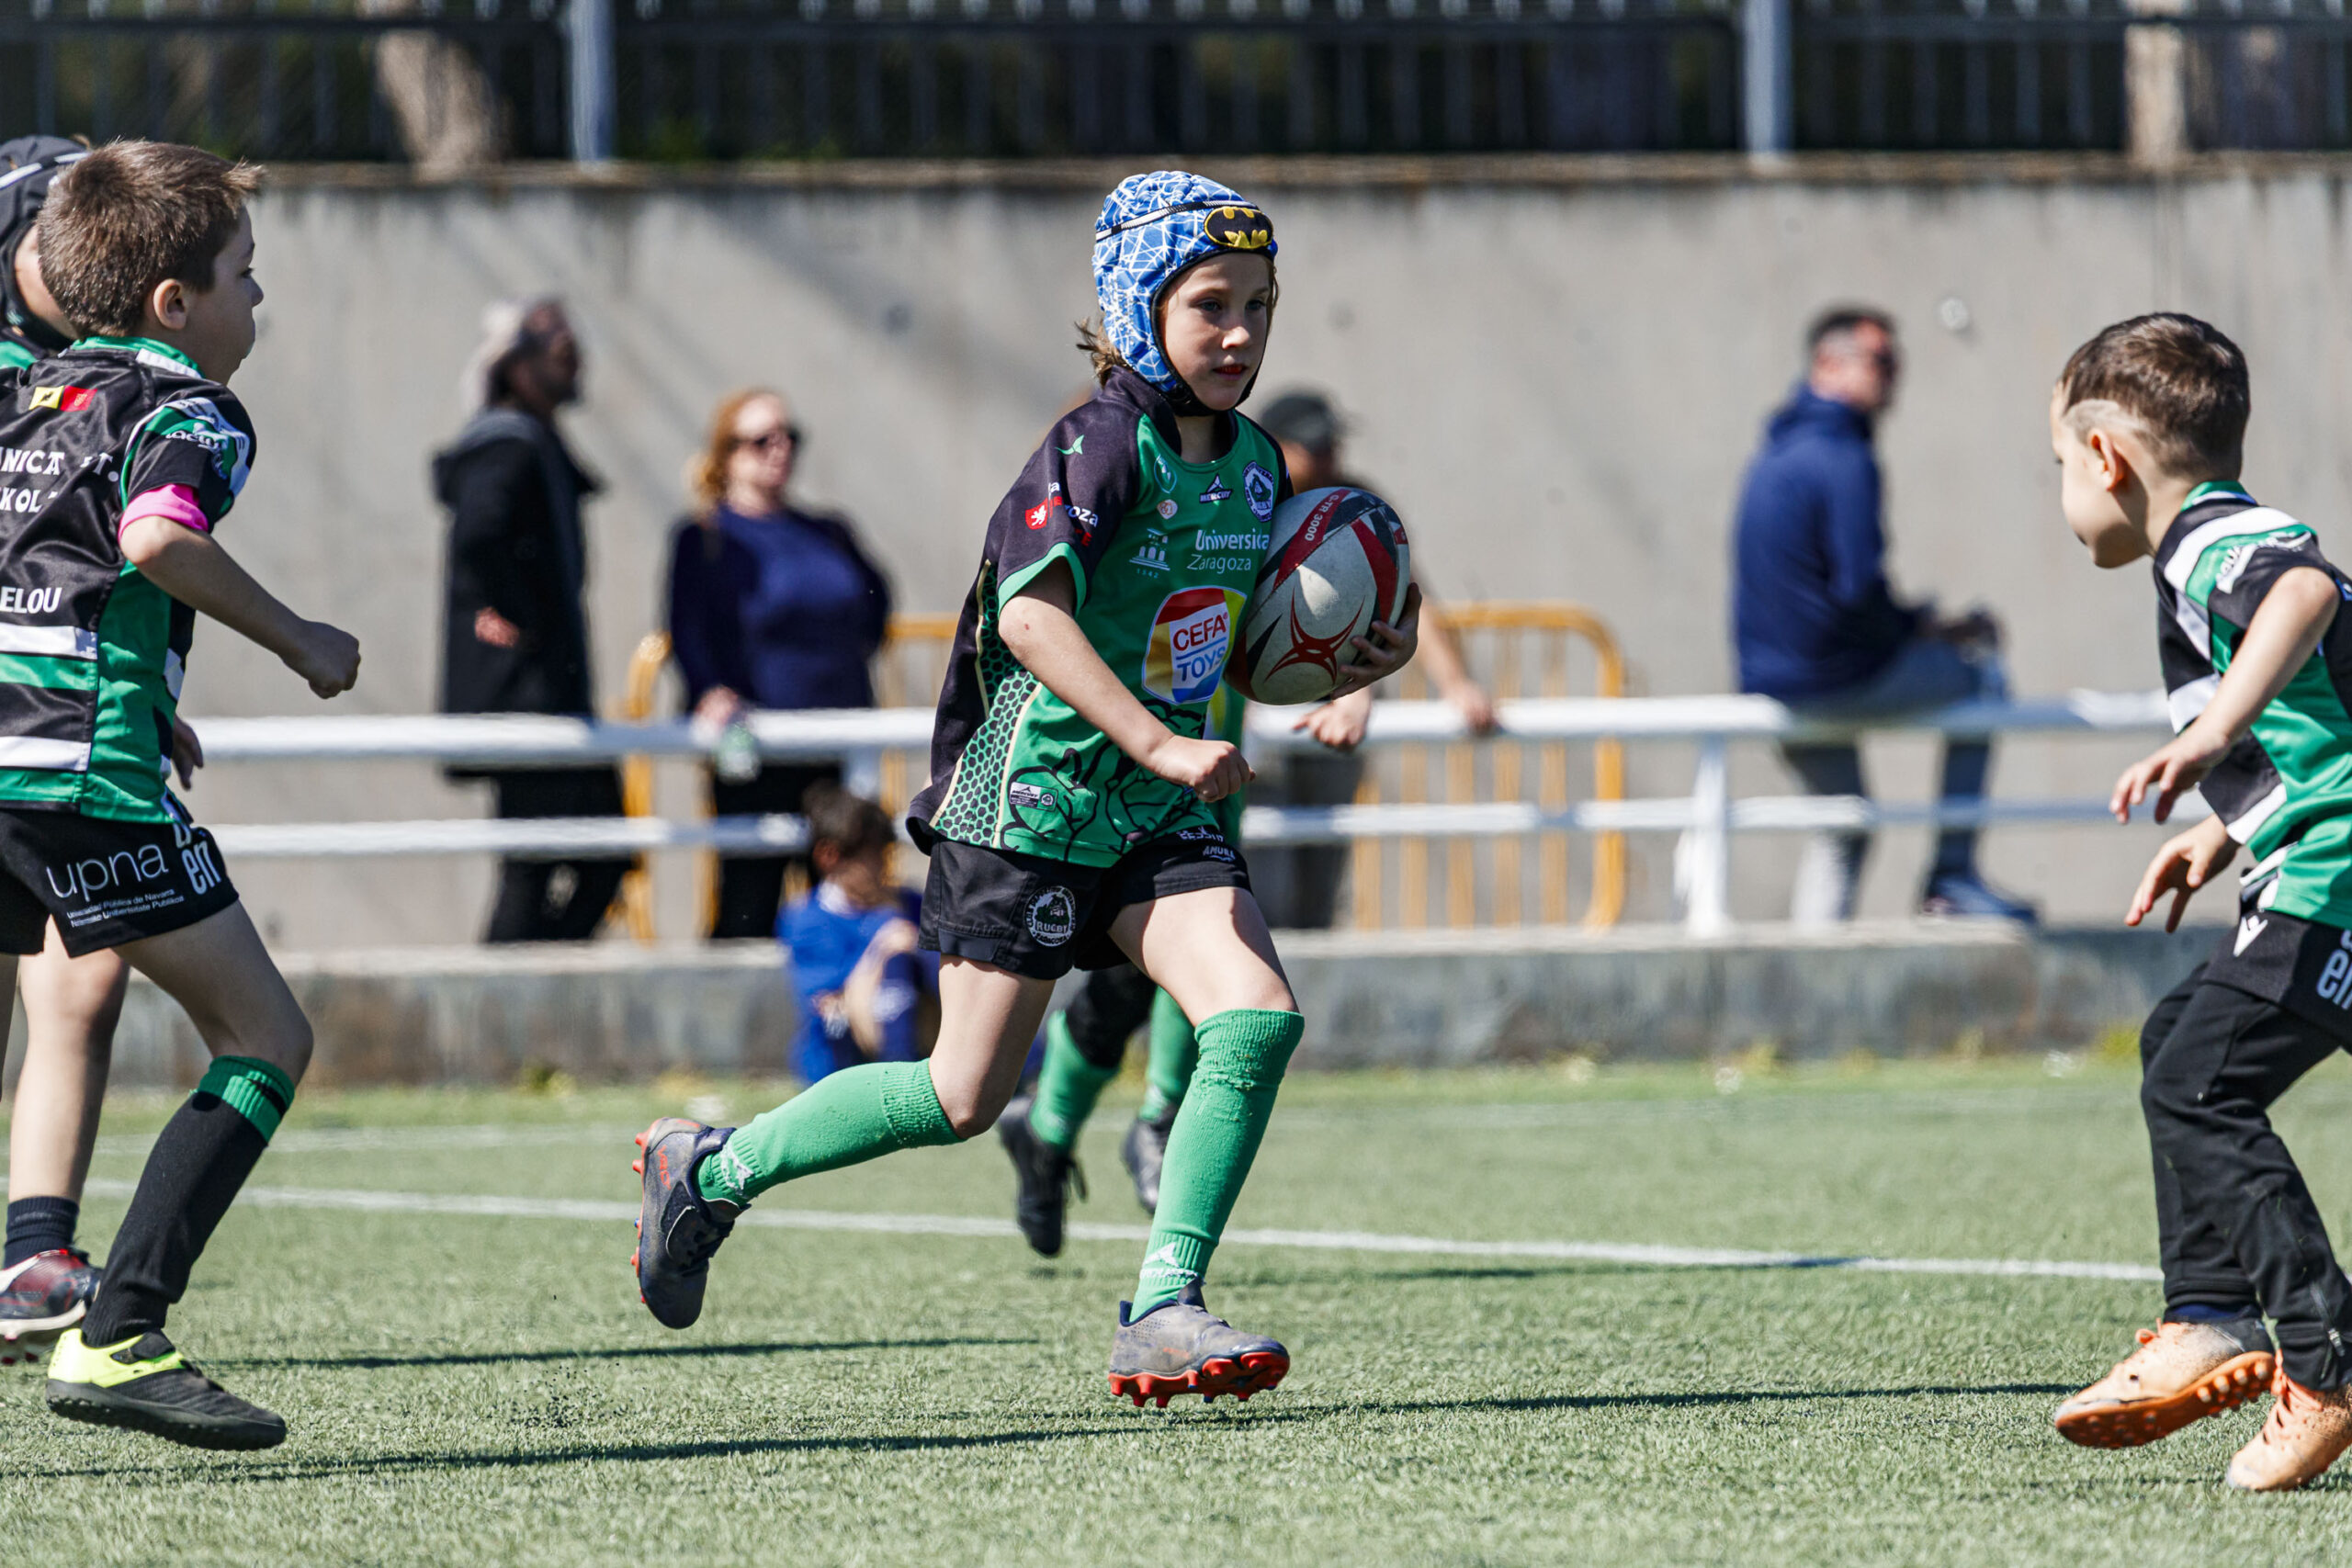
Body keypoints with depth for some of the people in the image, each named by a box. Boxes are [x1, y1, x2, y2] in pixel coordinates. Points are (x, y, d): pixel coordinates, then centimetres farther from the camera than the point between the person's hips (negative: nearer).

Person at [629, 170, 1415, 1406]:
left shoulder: (1254, 463, 8)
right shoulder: (1103, 446, -16)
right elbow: (1030, 610, -28)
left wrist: (1349, 666, 3)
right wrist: (1158, 743, -32)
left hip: (1158, 815, 7)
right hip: (1033, 800, -7)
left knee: (1259, 1016, -15)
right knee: (965, 1096, -1)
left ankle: (1161, 1311, -12)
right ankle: (709, 1169, 20)